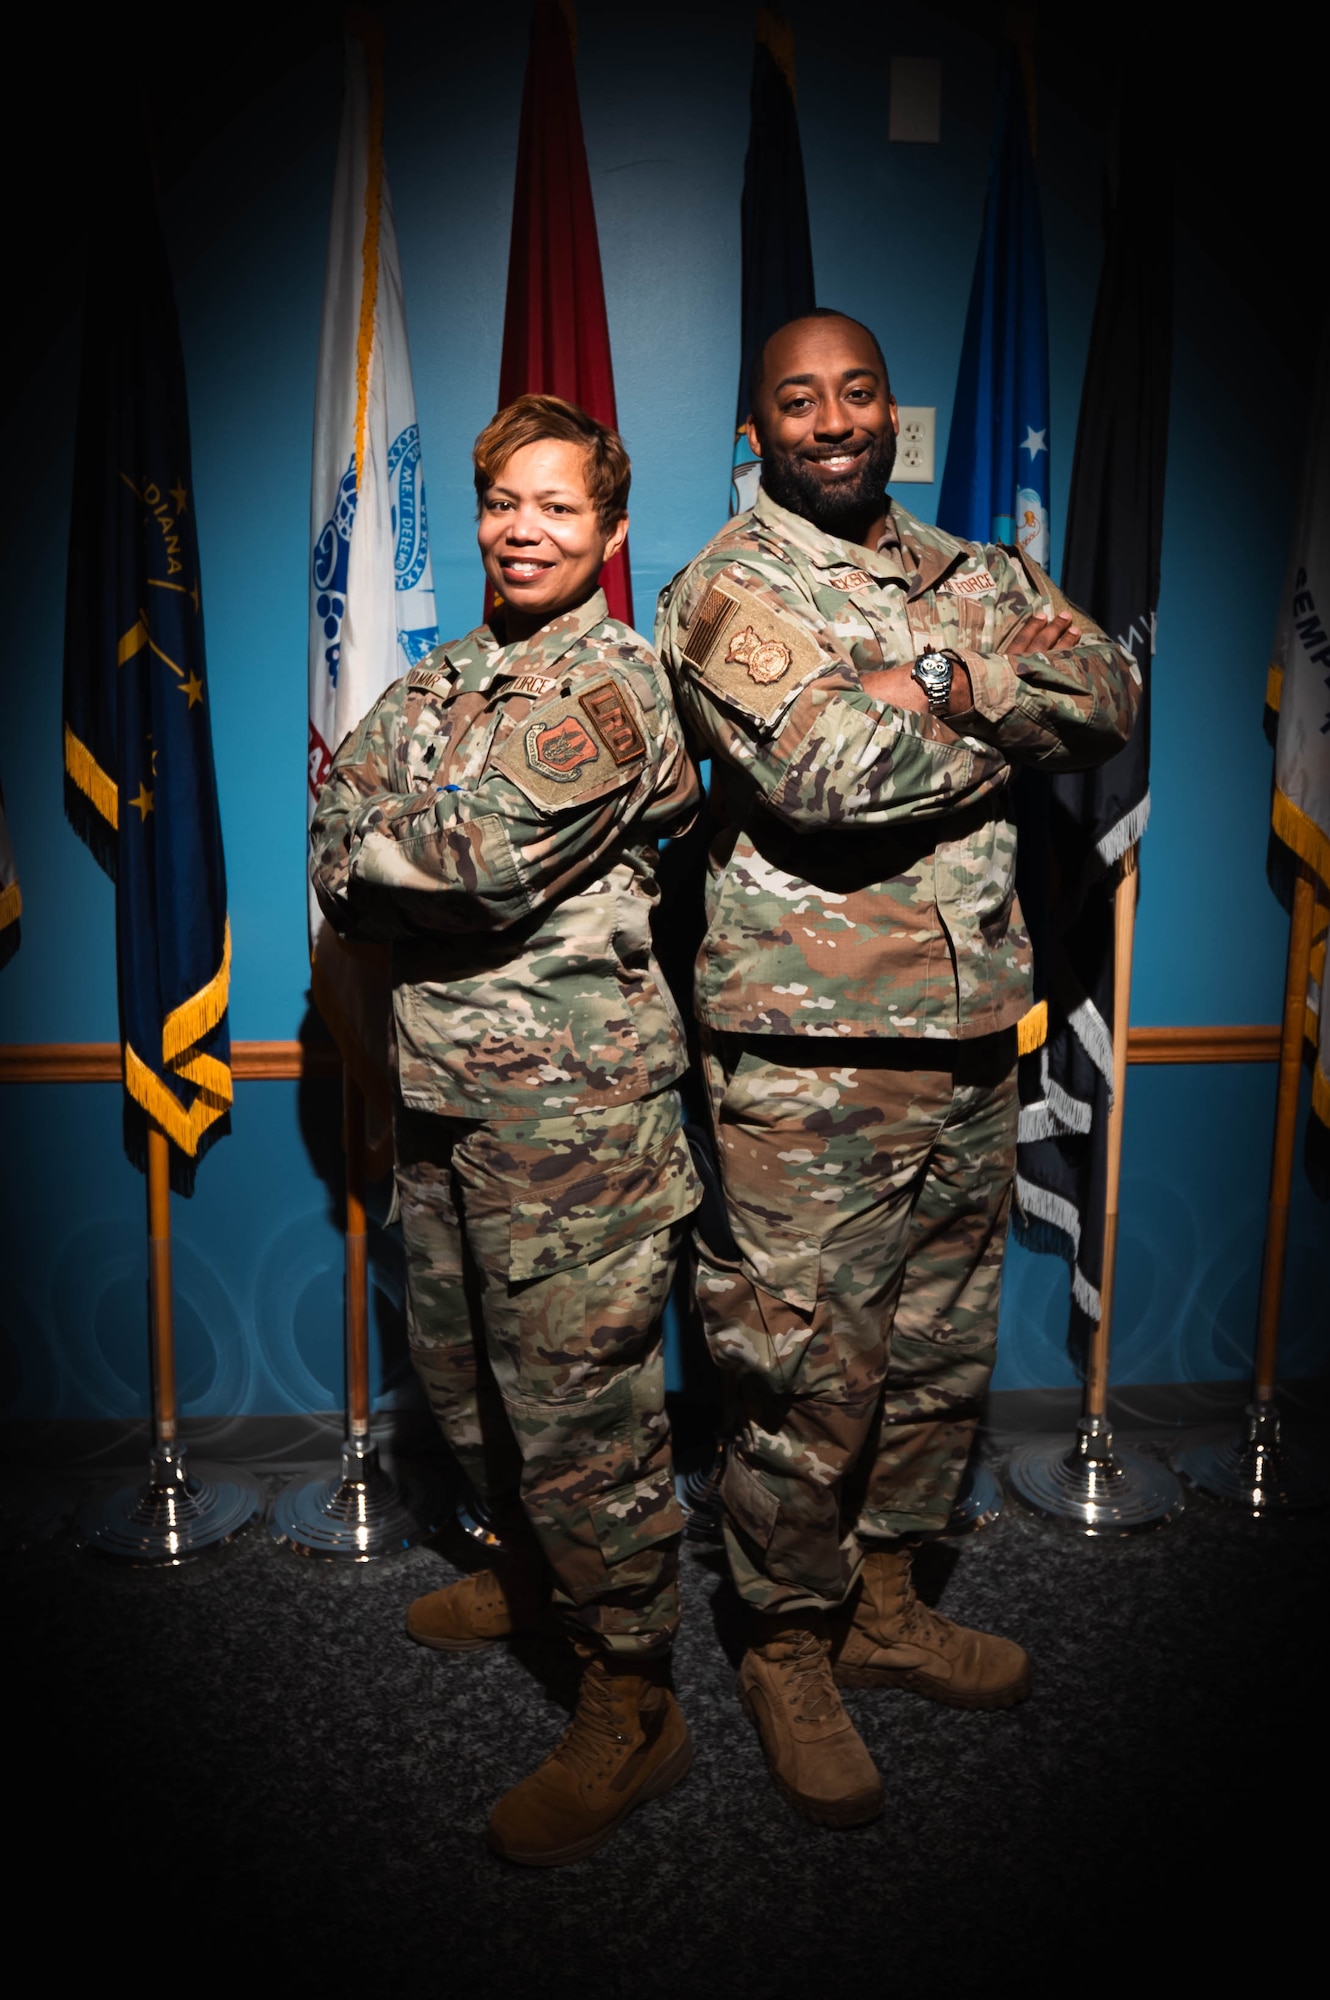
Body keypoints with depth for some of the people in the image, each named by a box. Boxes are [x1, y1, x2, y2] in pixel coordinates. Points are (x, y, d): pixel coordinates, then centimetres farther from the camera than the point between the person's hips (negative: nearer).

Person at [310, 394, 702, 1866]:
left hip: (569, 1103, -8)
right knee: (460, 1370, 21)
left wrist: (372, 842, -4)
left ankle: (632, 1703, 16)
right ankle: (530, 1569, 46)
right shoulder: (438, 678, 15)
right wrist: (441, 867, -8)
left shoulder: (613, 686, -11)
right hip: (440, 1088, 9)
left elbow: (488, 857, -22)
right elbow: (339, 868, 10)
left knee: (578, 1402, -1)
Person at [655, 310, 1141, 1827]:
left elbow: (1111, 693, 2)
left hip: (971, 1034, 7)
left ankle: (882, 1606, 36)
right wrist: (1005, 718, -6)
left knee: (941, 1348, 16)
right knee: (809, 1368, 1)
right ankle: (789, 1652, 24)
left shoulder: (965, 573, 17)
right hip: (810, 1052, -6)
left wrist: (956, 678, -13)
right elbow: (828, 769, -21)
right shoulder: (727, 588, -4)